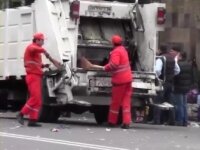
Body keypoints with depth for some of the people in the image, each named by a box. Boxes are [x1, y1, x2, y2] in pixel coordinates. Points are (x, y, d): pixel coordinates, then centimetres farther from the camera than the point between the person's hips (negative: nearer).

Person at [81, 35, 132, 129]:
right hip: (127, 78, 8)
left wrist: (104, 68, -18)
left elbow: (113, 64, -31)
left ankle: (112, 121, 15)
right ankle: (126, 122, -2)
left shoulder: (116, 52, -15)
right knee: (126, 101, 5)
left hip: (119, 80, -8)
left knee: (115, 101, 4)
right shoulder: (122, 49, 15)